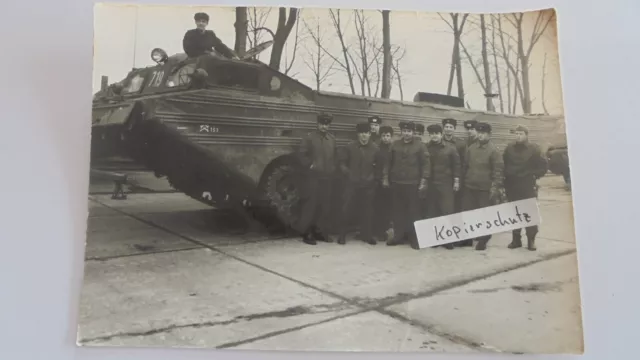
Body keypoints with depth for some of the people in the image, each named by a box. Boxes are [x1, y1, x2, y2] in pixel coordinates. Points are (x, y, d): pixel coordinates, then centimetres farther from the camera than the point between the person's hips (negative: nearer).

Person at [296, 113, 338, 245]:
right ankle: (306, 233, 4)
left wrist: (333, 167, 9)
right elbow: (302, 154, -4)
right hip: (314, 176, -5)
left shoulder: (332, 138, 12)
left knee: (325, 205, 8)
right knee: (311, 203, -3)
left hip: (328, 176, 5)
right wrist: (310, 165, -8)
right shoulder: (309, 137, -2)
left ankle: (321, 232, 17)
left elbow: (335, 155, 20)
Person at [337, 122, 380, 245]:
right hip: (352, 183, -1)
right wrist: (347, 172, -5)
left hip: (368, 184, 1)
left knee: (367, 210, 7)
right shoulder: (350, 146, -1)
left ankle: (367, 235, 21)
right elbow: (342, 162, 7)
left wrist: (374, 175, -1)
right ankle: (342, 235, 11)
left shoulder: (375, 148, 0)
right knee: (346, 209, -1)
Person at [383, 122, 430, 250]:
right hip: (396, 183, 3)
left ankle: (414, 238, 10)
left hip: (412, 183, -3)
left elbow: (425, 164, -4)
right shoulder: (395, 145, 9)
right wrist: (385, 177, 7)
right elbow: (388, 162, 12)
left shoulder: (419, 145, -2)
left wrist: (423, 180, -10)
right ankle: (398, 236, 16)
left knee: (412, 211, 2)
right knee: (398, 210, 7)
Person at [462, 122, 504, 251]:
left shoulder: (493, 150, -8)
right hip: (469, 187, 5)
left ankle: (483, 240, 16)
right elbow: (465, 165, 13)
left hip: (485, 188, -5)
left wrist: (495, 187, -16)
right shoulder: (471, 148, 7)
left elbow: (498, 170, -10)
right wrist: (463, 180, 11)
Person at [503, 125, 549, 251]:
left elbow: (544, 165, 1)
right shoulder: (509, 148, 6)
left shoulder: (534, 149, -3)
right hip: (512, 186, 3)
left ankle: (531, 240, 5)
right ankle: (516, 239, 16)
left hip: (527, 187, -3)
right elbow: (503, 164, 13)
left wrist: (534, 175, -4)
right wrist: (506, 176, 5)